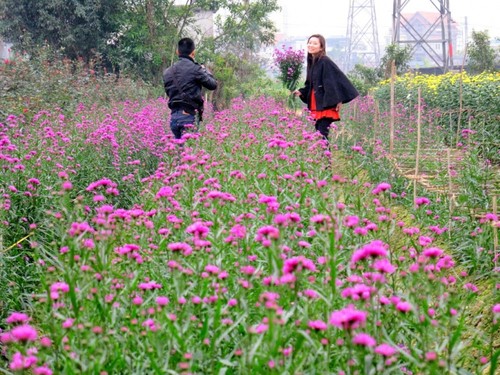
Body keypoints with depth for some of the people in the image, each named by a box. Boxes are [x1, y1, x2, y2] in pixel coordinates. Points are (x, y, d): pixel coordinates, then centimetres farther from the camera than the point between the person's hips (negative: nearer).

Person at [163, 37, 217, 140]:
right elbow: (213, 85, -1)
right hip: (189, 116, -6)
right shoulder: (195, 69, -10)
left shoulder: (167, 72, 8)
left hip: (174, 117, 6)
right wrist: (205, 70, 19)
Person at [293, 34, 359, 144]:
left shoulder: (325, 62, -12)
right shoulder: (311, 62, 13)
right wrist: (301, 92, 4)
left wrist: (338, 100, -19)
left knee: (322, 135, -12)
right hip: (316, 105, 8)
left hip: (326, 104, -8)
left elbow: (338, 78, -16)